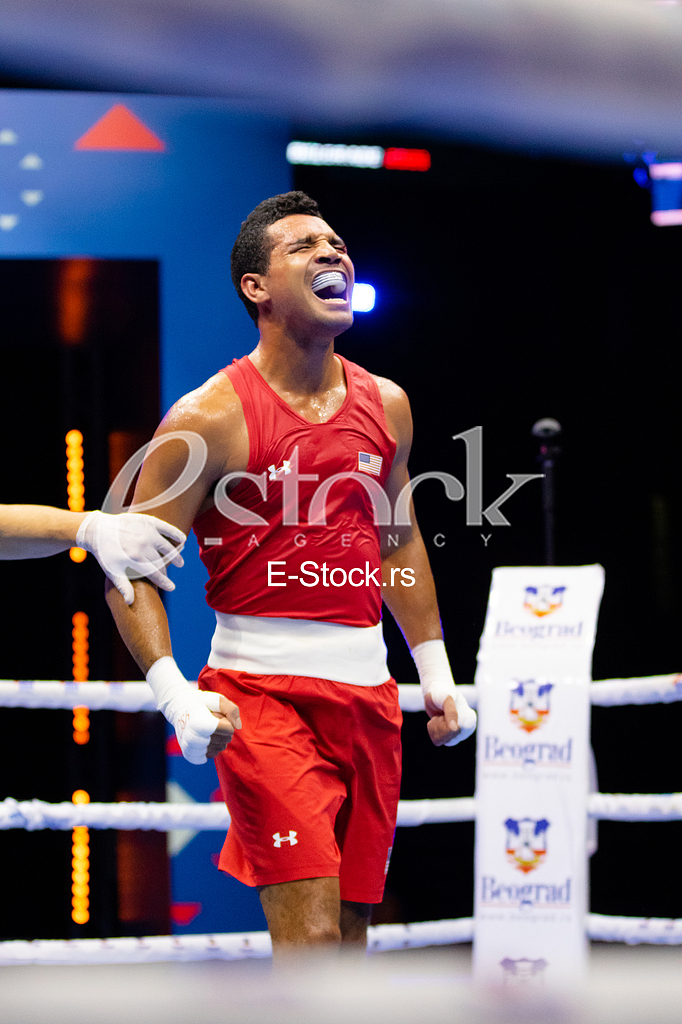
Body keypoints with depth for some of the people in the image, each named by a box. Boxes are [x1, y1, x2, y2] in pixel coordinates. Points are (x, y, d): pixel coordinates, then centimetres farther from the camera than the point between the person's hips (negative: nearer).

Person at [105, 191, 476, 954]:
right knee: (311, 932, -17)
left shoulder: (385, 405, 10)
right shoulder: (210, 417, -9)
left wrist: (435, 673, 21)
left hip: (366, 689, 6)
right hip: (260, 689, -6)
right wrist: (175, 696, -21)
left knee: (351, 927, 9)